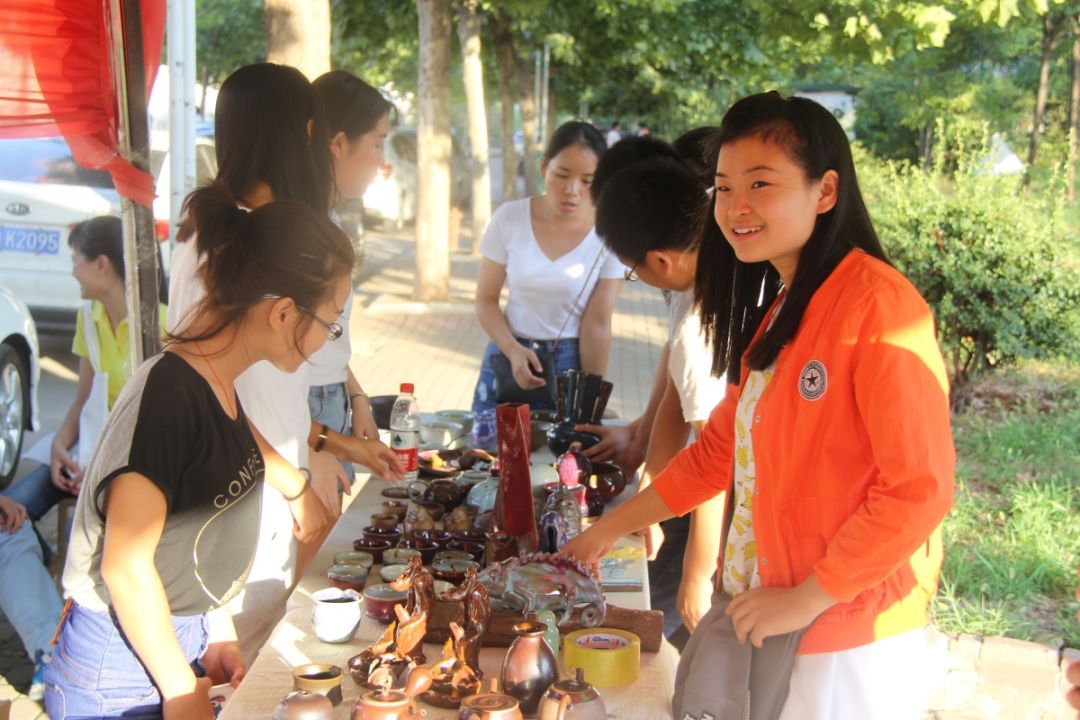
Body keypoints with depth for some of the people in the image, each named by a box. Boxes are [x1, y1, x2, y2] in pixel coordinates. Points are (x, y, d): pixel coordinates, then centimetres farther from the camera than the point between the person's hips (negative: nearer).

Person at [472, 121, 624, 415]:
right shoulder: (509, 218, -7)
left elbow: (597, 324, -11)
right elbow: (486, 299, -1)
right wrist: (513, 350, -17)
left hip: (572, 363, -1)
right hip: (508, 355, 2)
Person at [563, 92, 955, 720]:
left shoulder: (878, 304, -18)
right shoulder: (774, 311, 9)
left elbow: (920, 488, -21)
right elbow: (721, 450, 16)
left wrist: (806, 598, -15)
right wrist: (609, 530, 16)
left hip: (842, 632, -8)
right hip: (753, 608, 8)